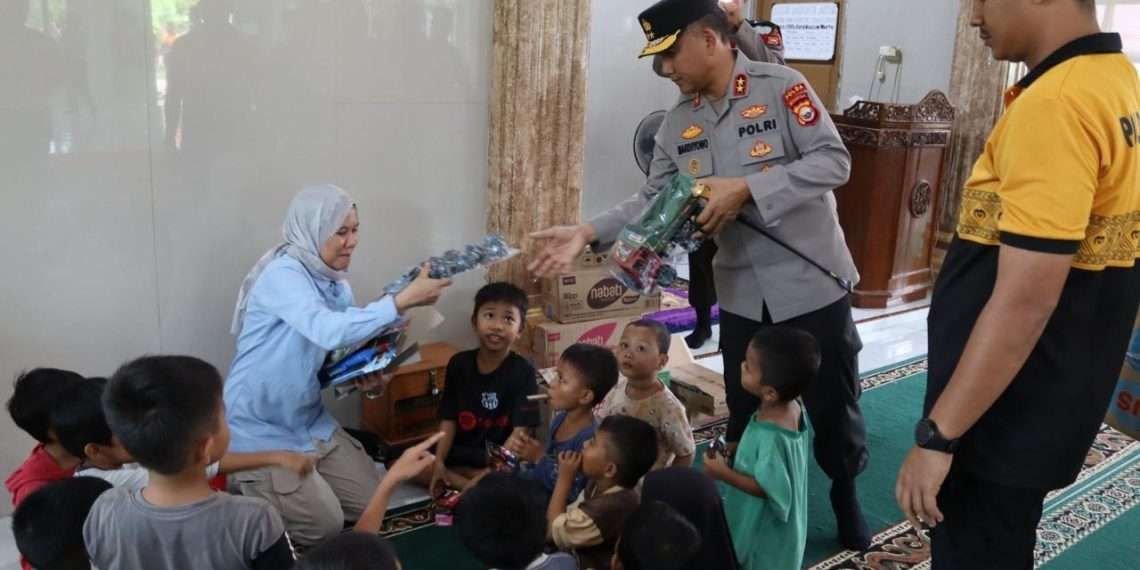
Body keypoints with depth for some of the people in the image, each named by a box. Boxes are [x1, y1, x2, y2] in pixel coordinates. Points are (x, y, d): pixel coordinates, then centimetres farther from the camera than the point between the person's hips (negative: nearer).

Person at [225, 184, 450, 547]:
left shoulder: (337, 284, 1)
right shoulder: (282, 274, -24)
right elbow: (328, 331, -41)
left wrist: (366, 380, -10)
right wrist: (403, 300, -44)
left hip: (310, 420, 8)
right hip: (260, 428, -8)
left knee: (372, 503, 9)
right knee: (325, 525, -8)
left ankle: (270, 485, 26)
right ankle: (244, 481, 15)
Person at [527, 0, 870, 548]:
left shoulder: (781, 86, -11)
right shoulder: (678, 123, 3)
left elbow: (834, 161, -17)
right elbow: (652, 200, 1)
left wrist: (746, 188, -25)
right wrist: (588, 232, -14)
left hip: (812, 283, -3)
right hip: (741, 294, 4)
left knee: (833, 401, 13)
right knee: (744, 412, 14)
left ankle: (845, 494, 39)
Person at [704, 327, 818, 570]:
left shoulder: (771, 437, -38)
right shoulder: (792, 408, -11)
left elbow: (769, 489, -30)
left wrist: (725, 473, -24)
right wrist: (735, 461, 6)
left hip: (766, 534, -8)